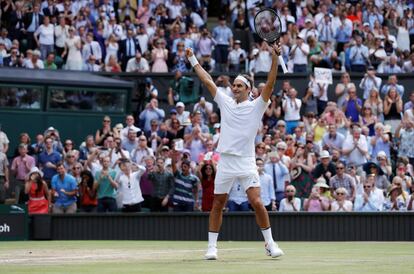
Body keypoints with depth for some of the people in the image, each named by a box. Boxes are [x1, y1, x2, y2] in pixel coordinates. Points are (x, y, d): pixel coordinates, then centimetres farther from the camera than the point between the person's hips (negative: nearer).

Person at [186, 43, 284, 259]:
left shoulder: (256, 106, 1)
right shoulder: (226, 103, 11)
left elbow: (270, 85, -11)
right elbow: (208, 81, 15)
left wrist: (275, 59, -21)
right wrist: (193, 60, 16)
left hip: (246, 163, -4)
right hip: (225, 162, 4)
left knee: (256, 202, -13)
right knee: (217, 205, 7)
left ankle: (270, 243, -1)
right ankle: (212, 247, 14)